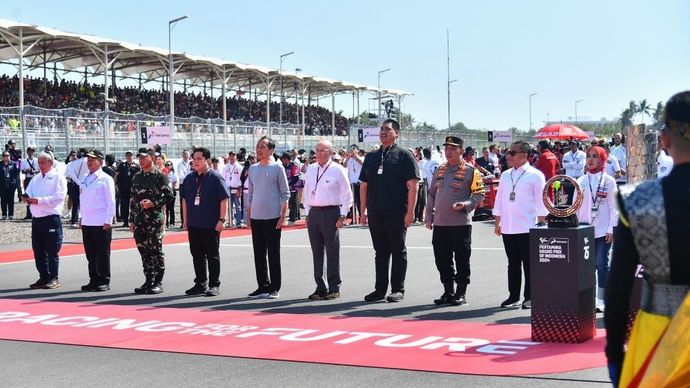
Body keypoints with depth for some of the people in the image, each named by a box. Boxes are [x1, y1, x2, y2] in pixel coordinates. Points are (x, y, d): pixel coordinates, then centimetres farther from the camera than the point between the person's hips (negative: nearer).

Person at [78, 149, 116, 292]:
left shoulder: (105, 179, -5)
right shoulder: (84, 180, 14)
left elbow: (111, 201, -7)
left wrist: (108, 221, -12)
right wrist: (82, 217, 15)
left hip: (101, 224, -6)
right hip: (86, 223, 6)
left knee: (102, 254, -1)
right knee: (90, 254, 10)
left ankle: (104, 282, 5)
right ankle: (94, 280, 17)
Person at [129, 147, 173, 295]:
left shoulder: (160, 176, -4)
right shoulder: (136, 177, 14)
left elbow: (169, 195, -8)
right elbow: (133, 199, 17)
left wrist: (153, 203, -18)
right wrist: (132, 220, 14)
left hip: (155, 219, -6)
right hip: (140, 220, 6)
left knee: (156, 250, -4)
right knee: (143, 250, 8)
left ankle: (158, 283, 1)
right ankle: (149, 281, 15)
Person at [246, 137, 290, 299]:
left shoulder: (277, 167, -4)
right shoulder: (253, 169, 11)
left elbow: (285, 194, -5)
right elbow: (250, 194, 17)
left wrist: (282, 217, -11)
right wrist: (248, 216, 11)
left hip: (272, 218, -5)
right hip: (255, 218, 5)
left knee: (273, 254, 1)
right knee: (259, 254, 8)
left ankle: (274, 288, 8)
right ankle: (263, 287, 17)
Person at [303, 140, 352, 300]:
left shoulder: (338, 170, -5)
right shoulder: (311, 169, 11)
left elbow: (347, 195, -3)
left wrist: (342, 216, -8)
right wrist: (307, 213, 12)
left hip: (330, 212, -5)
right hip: (313, 213, 6)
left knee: (332, 251, -1)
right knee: (316, 251, 8)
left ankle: (334, 288, 6)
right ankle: (320, 287, 16)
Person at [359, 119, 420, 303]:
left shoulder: (404, 155, -2)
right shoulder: (371, 157, 15)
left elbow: (412, 185, -7)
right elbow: (364, 185, 17)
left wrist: (410, 211, -14)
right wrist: (363, 210, 11)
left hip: (397, 214, -5)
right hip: (375, 214, 5)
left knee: (398, 251, 1)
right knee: (380, 252, 11)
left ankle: (398, 290, 7)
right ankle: (380, 289, 18)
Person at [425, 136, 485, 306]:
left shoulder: (470, 171, -4)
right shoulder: (440, 170, 13)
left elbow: (479, 194, -4)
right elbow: (432, 194, 19)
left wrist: (465, 205, -20)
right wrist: (429, 217, 14)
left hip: (461, 223, -6)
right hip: (440, 224, 6)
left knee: (461, 260, 1)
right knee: (442, 260, 9)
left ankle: (461, 294, 9)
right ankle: (448, 292, 21)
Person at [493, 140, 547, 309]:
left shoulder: (535, 175, -4)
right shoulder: (505, 175, 12)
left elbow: (541, 202, -5)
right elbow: (499, 200, 16)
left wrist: (540, 225, -8)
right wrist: (497, 223, 13)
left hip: (527, 228, -5)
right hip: (507, 228, 5)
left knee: (529, 264, 1)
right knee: (513, 264, 11)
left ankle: (529, 298, 9)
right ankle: (513, 297, 18)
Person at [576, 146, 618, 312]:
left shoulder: (609, 181, 0)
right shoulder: (581, 181, 8)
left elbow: (613, 207, -2)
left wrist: (611, 229, -8)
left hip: (603, 230, -2)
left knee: (601, 264, -3)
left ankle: (601, 299, 2)